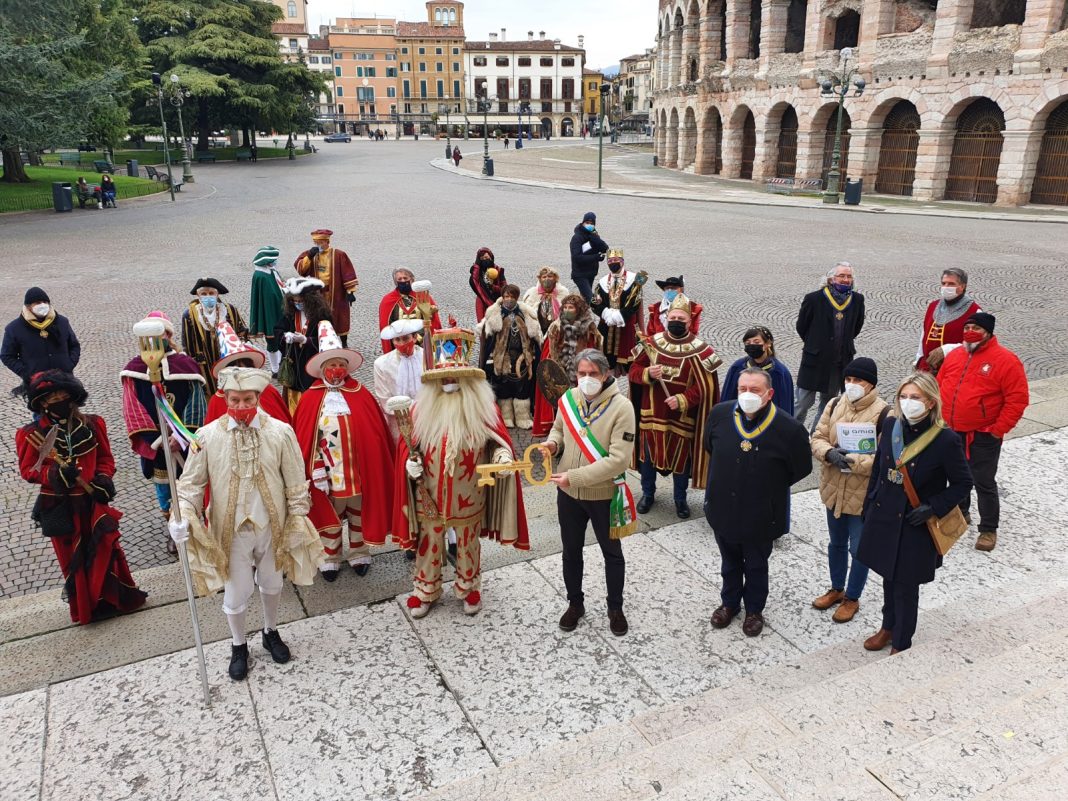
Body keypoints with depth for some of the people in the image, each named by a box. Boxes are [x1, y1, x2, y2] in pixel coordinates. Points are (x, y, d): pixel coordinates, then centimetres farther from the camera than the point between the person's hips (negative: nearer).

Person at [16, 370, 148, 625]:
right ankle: (86, 607, 29)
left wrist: (104, 479, -12)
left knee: (106, 547, 11)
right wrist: (55, 473, -23)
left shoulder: (92, 424, -4)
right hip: (60, 507, -1)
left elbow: (105, 457, 6)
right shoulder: (30, 434, -10)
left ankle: (118, 597, 32)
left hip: (92, 500, 2)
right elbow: (28, 470, -5)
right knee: (73, 558, 12)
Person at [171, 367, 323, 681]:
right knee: (236, 594, 12)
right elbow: (191, 483, -4)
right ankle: (238, 645, 41)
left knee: (272, 585, 22)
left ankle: (271, 632, 50)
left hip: (272, 527, 1)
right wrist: (183, 517, -20)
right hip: (231, 530, -1)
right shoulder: (208, 436, -12)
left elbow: (296, 483, -5)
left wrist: (298, 523, -4)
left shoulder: (280, 432, -12)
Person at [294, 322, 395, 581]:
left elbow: (378, 433, -1)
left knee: (359, 513, 16)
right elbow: (305, 439, -6)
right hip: (328, 473, -1)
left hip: (360, 470, 1)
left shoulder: (360, 394, -2)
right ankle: (330, 557, 32)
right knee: (330, 515, 14)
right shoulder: (310, 399, -5)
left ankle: (359, 554, 35)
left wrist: (377, 466, -3)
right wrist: (316, 469, -10)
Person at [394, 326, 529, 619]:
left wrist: (503, 455, -23)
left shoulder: (483, 406, -9)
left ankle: (469, 588, 43)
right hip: (430, 496, 1)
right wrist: (410, 461, -19)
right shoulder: (423, 407, -7)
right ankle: (425, 591, 38)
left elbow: (499, 440, -2)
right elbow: (407, 444, 1)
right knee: (429, 544, 17)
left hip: (469, 496, 0)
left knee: (468, 545, 19)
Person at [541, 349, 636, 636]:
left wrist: (575, 476, -31)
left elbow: (618, 460, -27)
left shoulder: (621, 407, -22)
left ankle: (615, 608, 40)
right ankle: (575, 603, 43)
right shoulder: (568, 399, -8)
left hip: (604, 494, -4)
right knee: (571, 551, 20)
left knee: (612, 553, 18)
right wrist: (553, 442, -12)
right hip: (568, 493, 4)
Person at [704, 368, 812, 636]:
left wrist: (770, 487, 2)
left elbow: (801, 469, -6)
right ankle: (729, 602, 48)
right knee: (729, 561, 25)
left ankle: (754, 609, 44)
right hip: (723, 509, 3)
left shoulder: (789, 429, -23)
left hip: (761, 515, -2)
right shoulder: (720, 414, -14)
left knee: (756, 566, 20)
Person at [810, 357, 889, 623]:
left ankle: (852, 599, 31)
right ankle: (837, 589, 43)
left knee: (859, 549, 11)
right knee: (836, 543, 22)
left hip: (864, 494, -5)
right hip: (834, 489, 5)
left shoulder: (883, 414, -18)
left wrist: (851, 460, -28)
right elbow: (817, 438, -1)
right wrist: (829, 454, -22)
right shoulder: (835, 405, -1)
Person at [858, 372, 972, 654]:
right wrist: (869, 504, 11)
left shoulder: (946, 440, -19)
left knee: (905, 585, 9)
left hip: (915, 525, -4)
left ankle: (900, 644, 28)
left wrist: (932, 508, -17)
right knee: (889, 577, 22)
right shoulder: (891, 426, -5)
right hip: (884, 517, 5)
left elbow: (962, 484, -7)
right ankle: (888, 627, 44)